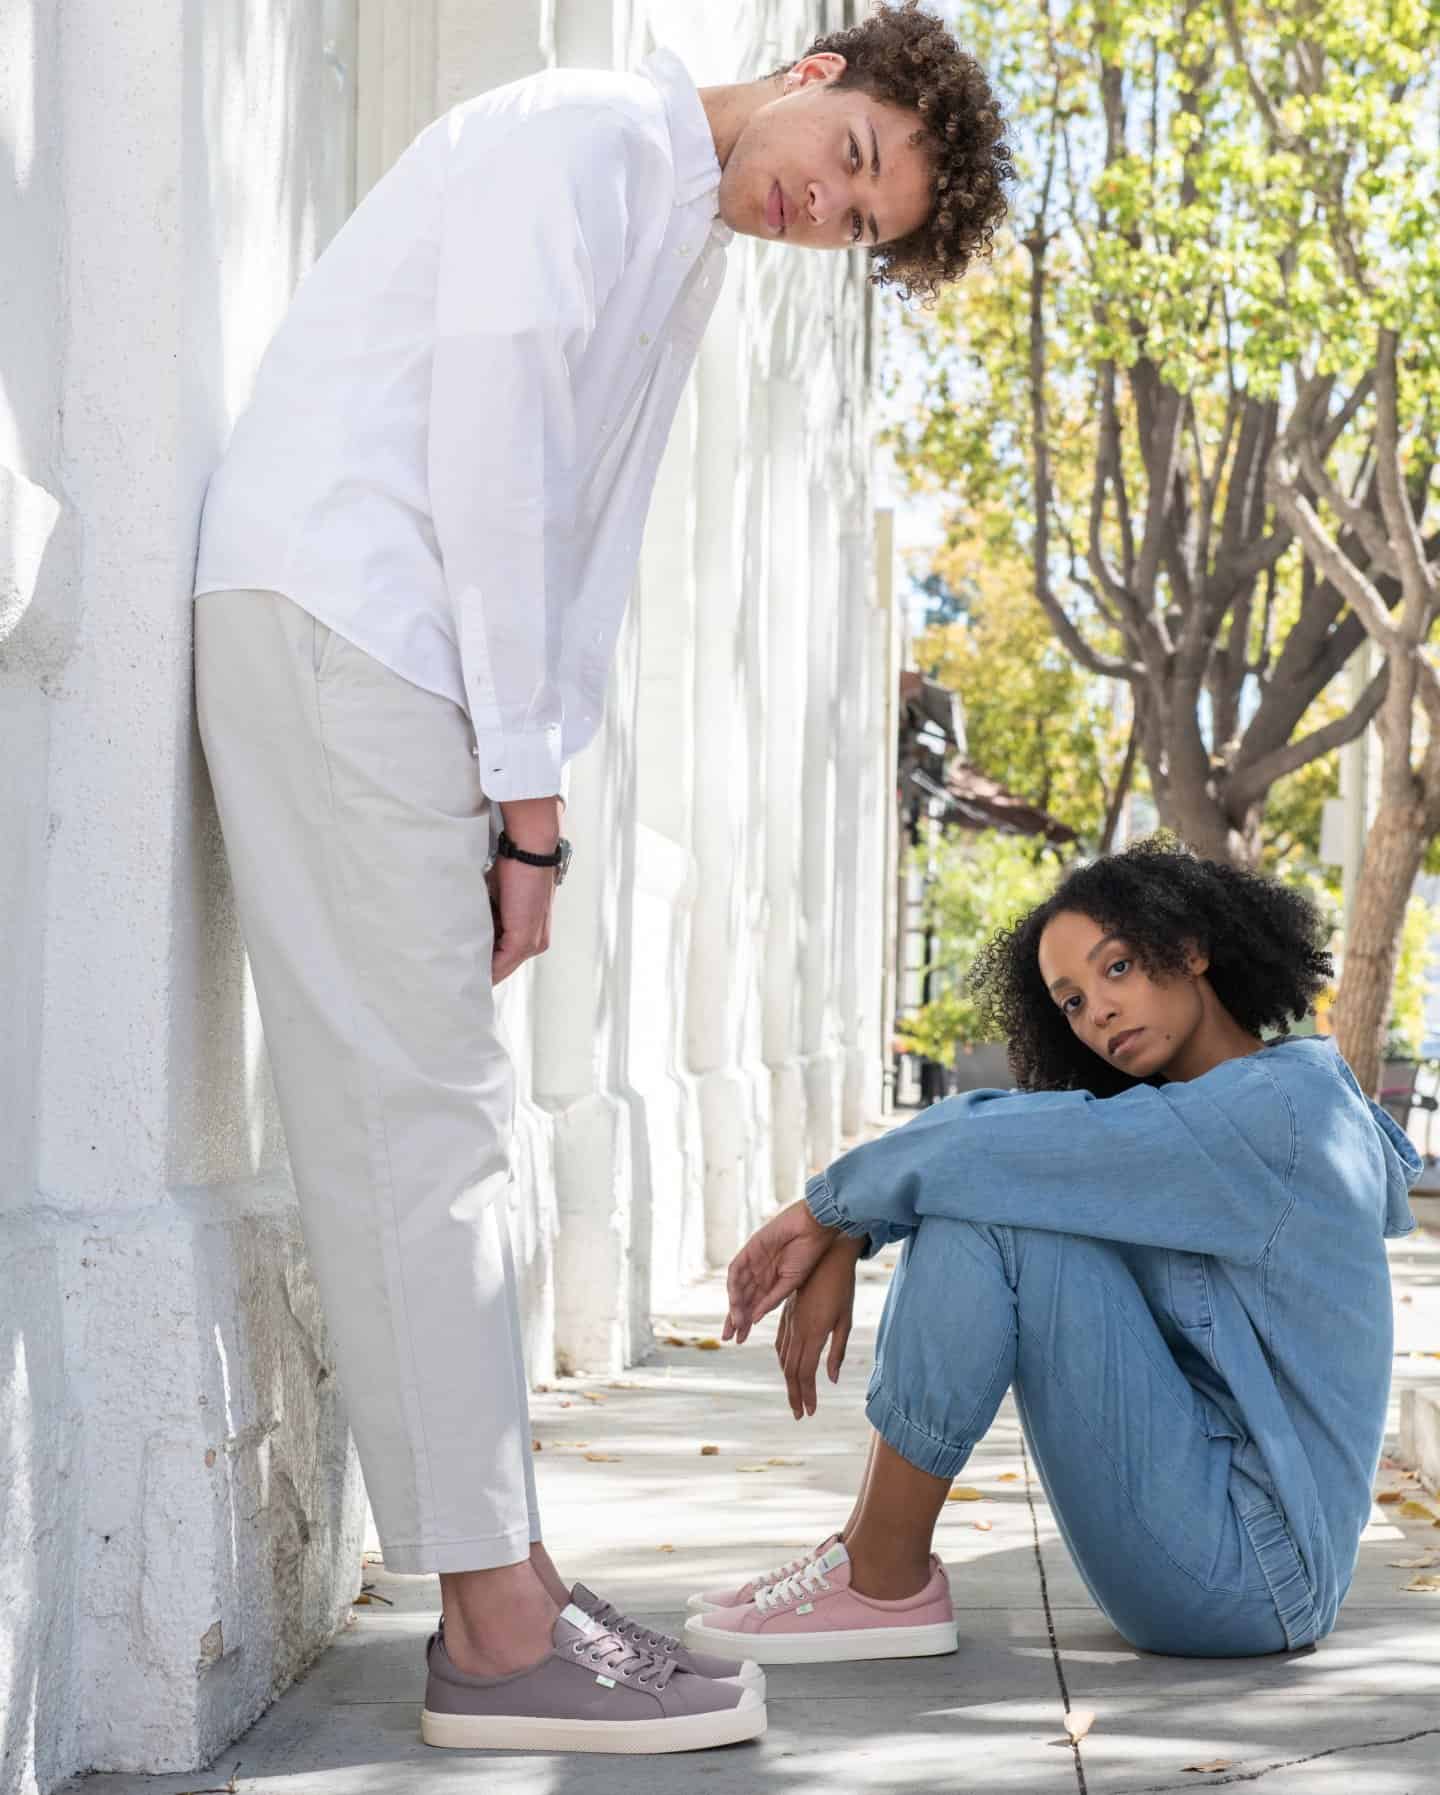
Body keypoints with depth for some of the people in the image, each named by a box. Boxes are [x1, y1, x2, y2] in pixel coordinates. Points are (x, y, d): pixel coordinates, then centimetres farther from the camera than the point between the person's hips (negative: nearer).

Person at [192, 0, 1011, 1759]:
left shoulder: (687, 260, 23)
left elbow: (583, 549, 19)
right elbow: (486, 446, -14)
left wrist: (527, 800, 7)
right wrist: (531, 797, -14)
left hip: (402, 654, 10)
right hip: (330, 608, -10)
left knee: (433, 1117, 7)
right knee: (413, 1117, -12)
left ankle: (510, 1590, 11)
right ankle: (498, 1638, -11)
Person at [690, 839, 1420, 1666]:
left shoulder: (1276, 1105, -13)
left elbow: (989, 1146, -18)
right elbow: (980, 1141, 7)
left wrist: (827, 1206, -6)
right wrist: (841, 1246, -8)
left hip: (1244, 1569, -9)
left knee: (991, 1201, -17)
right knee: (977, 1186, 7)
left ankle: (887, 1584, -11)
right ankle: (871, 1552, 1)